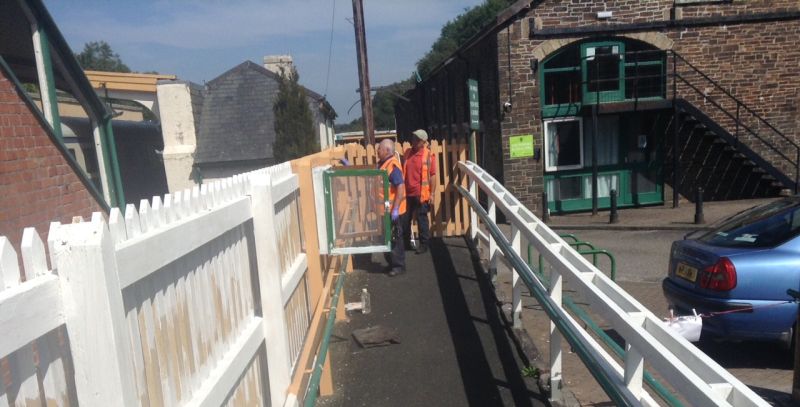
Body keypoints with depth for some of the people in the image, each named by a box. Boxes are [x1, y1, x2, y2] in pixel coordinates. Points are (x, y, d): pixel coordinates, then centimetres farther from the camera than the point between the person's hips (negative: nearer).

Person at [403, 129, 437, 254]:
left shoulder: (428, 155, -8)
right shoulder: (407, 153, 6)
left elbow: (432, 176, -8)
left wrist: (432, 194, -11)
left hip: (421, 194, -5)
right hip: (407, 193, 5)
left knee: (422, 220, 5)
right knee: (405, 219, 13)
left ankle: (423, 244, 17)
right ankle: (405, 242, 29)